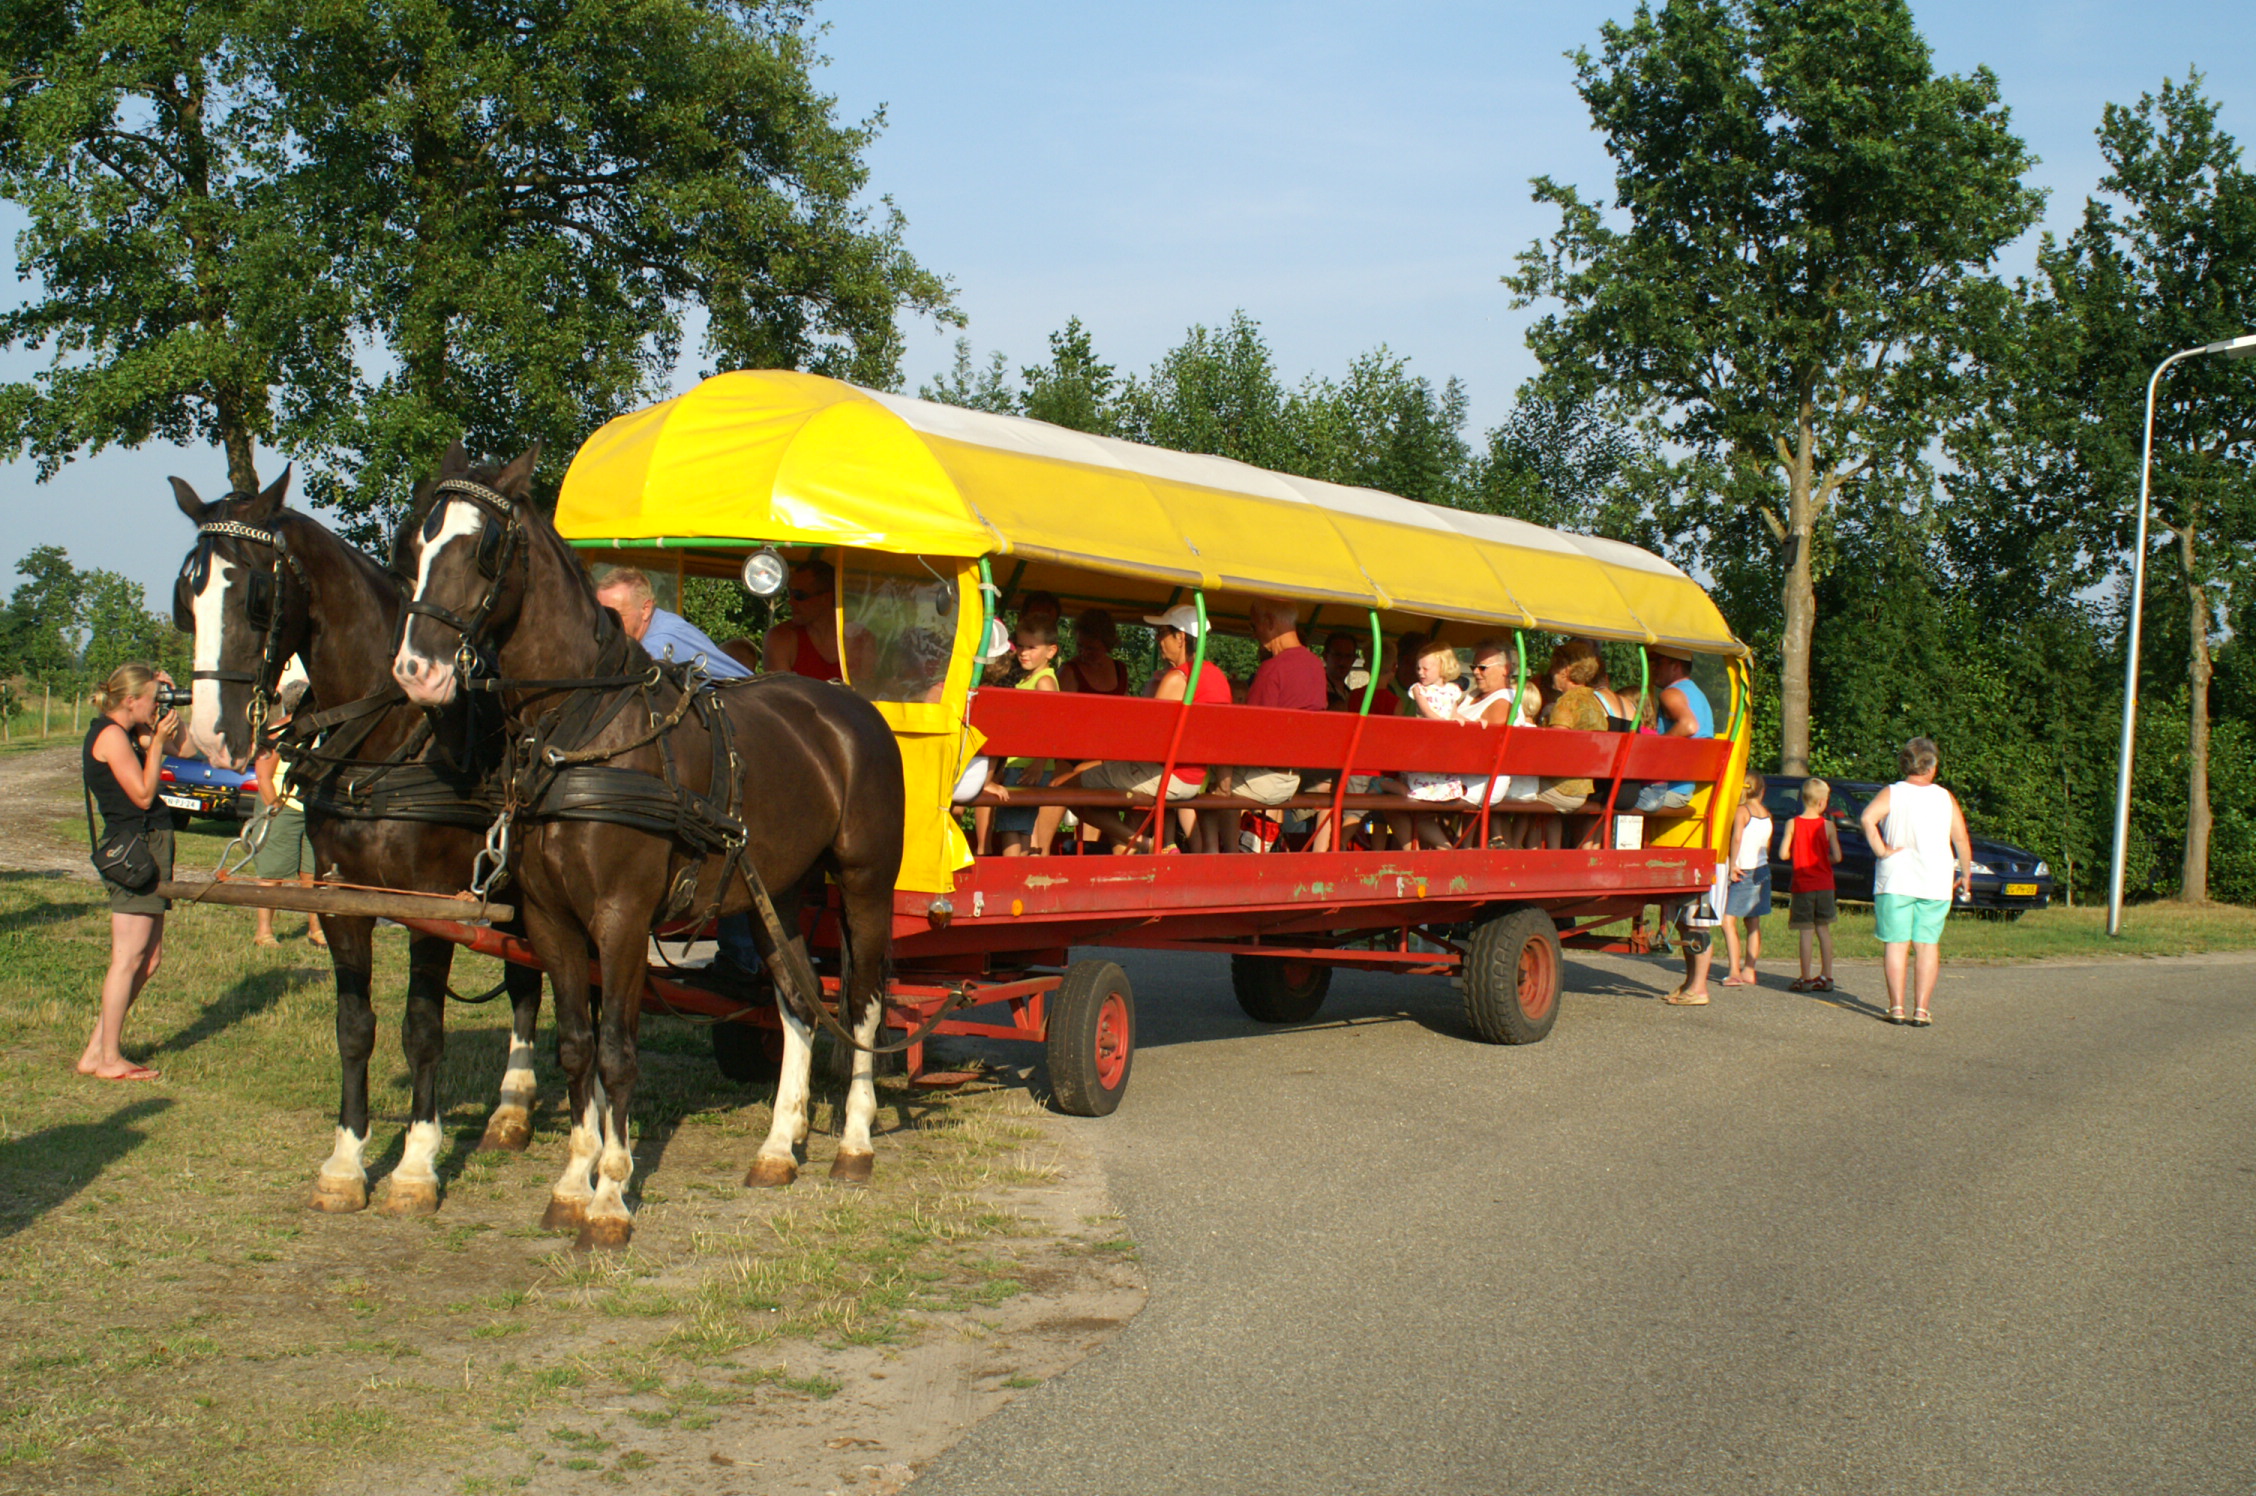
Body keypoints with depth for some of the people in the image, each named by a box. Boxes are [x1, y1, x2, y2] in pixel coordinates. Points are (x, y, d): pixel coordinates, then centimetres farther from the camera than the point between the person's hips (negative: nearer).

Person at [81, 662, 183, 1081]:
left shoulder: (128, 732, 16)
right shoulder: (111, 735, -13)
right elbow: (143, 794, -15)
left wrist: (169, 714, 10)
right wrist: (158, 740, -11)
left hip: (149, 846, 10)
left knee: (149, 957, 12)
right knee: (129, 958, -6)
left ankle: (96, 1051, 16)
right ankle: (109, 1060, 0)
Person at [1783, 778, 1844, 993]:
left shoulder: (1792, 824, -7)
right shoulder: (1828, 826, -5)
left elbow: (1784, 854, -10)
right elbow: (1837, 856, -7)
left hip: (1802, 885, -1)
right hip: (1824, 884, 2)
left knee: (1806, 931, 0)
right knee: (1823, 929, 14)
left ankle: (1806, 979, 0)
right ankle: (1826, 977, 16)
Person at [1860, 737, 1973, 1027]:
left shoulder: (1892, 794, -2)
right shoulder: (1945, 798, 3)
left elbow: (1868, 818, -21)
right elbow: (1962, 841, 2)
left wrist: (1881, 850, -13)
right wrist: (1966, 875, 13)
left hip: (1895, 881, -1)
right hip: (1935, 883, 1)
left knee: (1896, 943, 4)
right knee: (1929, 945, 7)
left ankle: (1896, 1007, 0)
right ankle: (1922, 1009, 2)